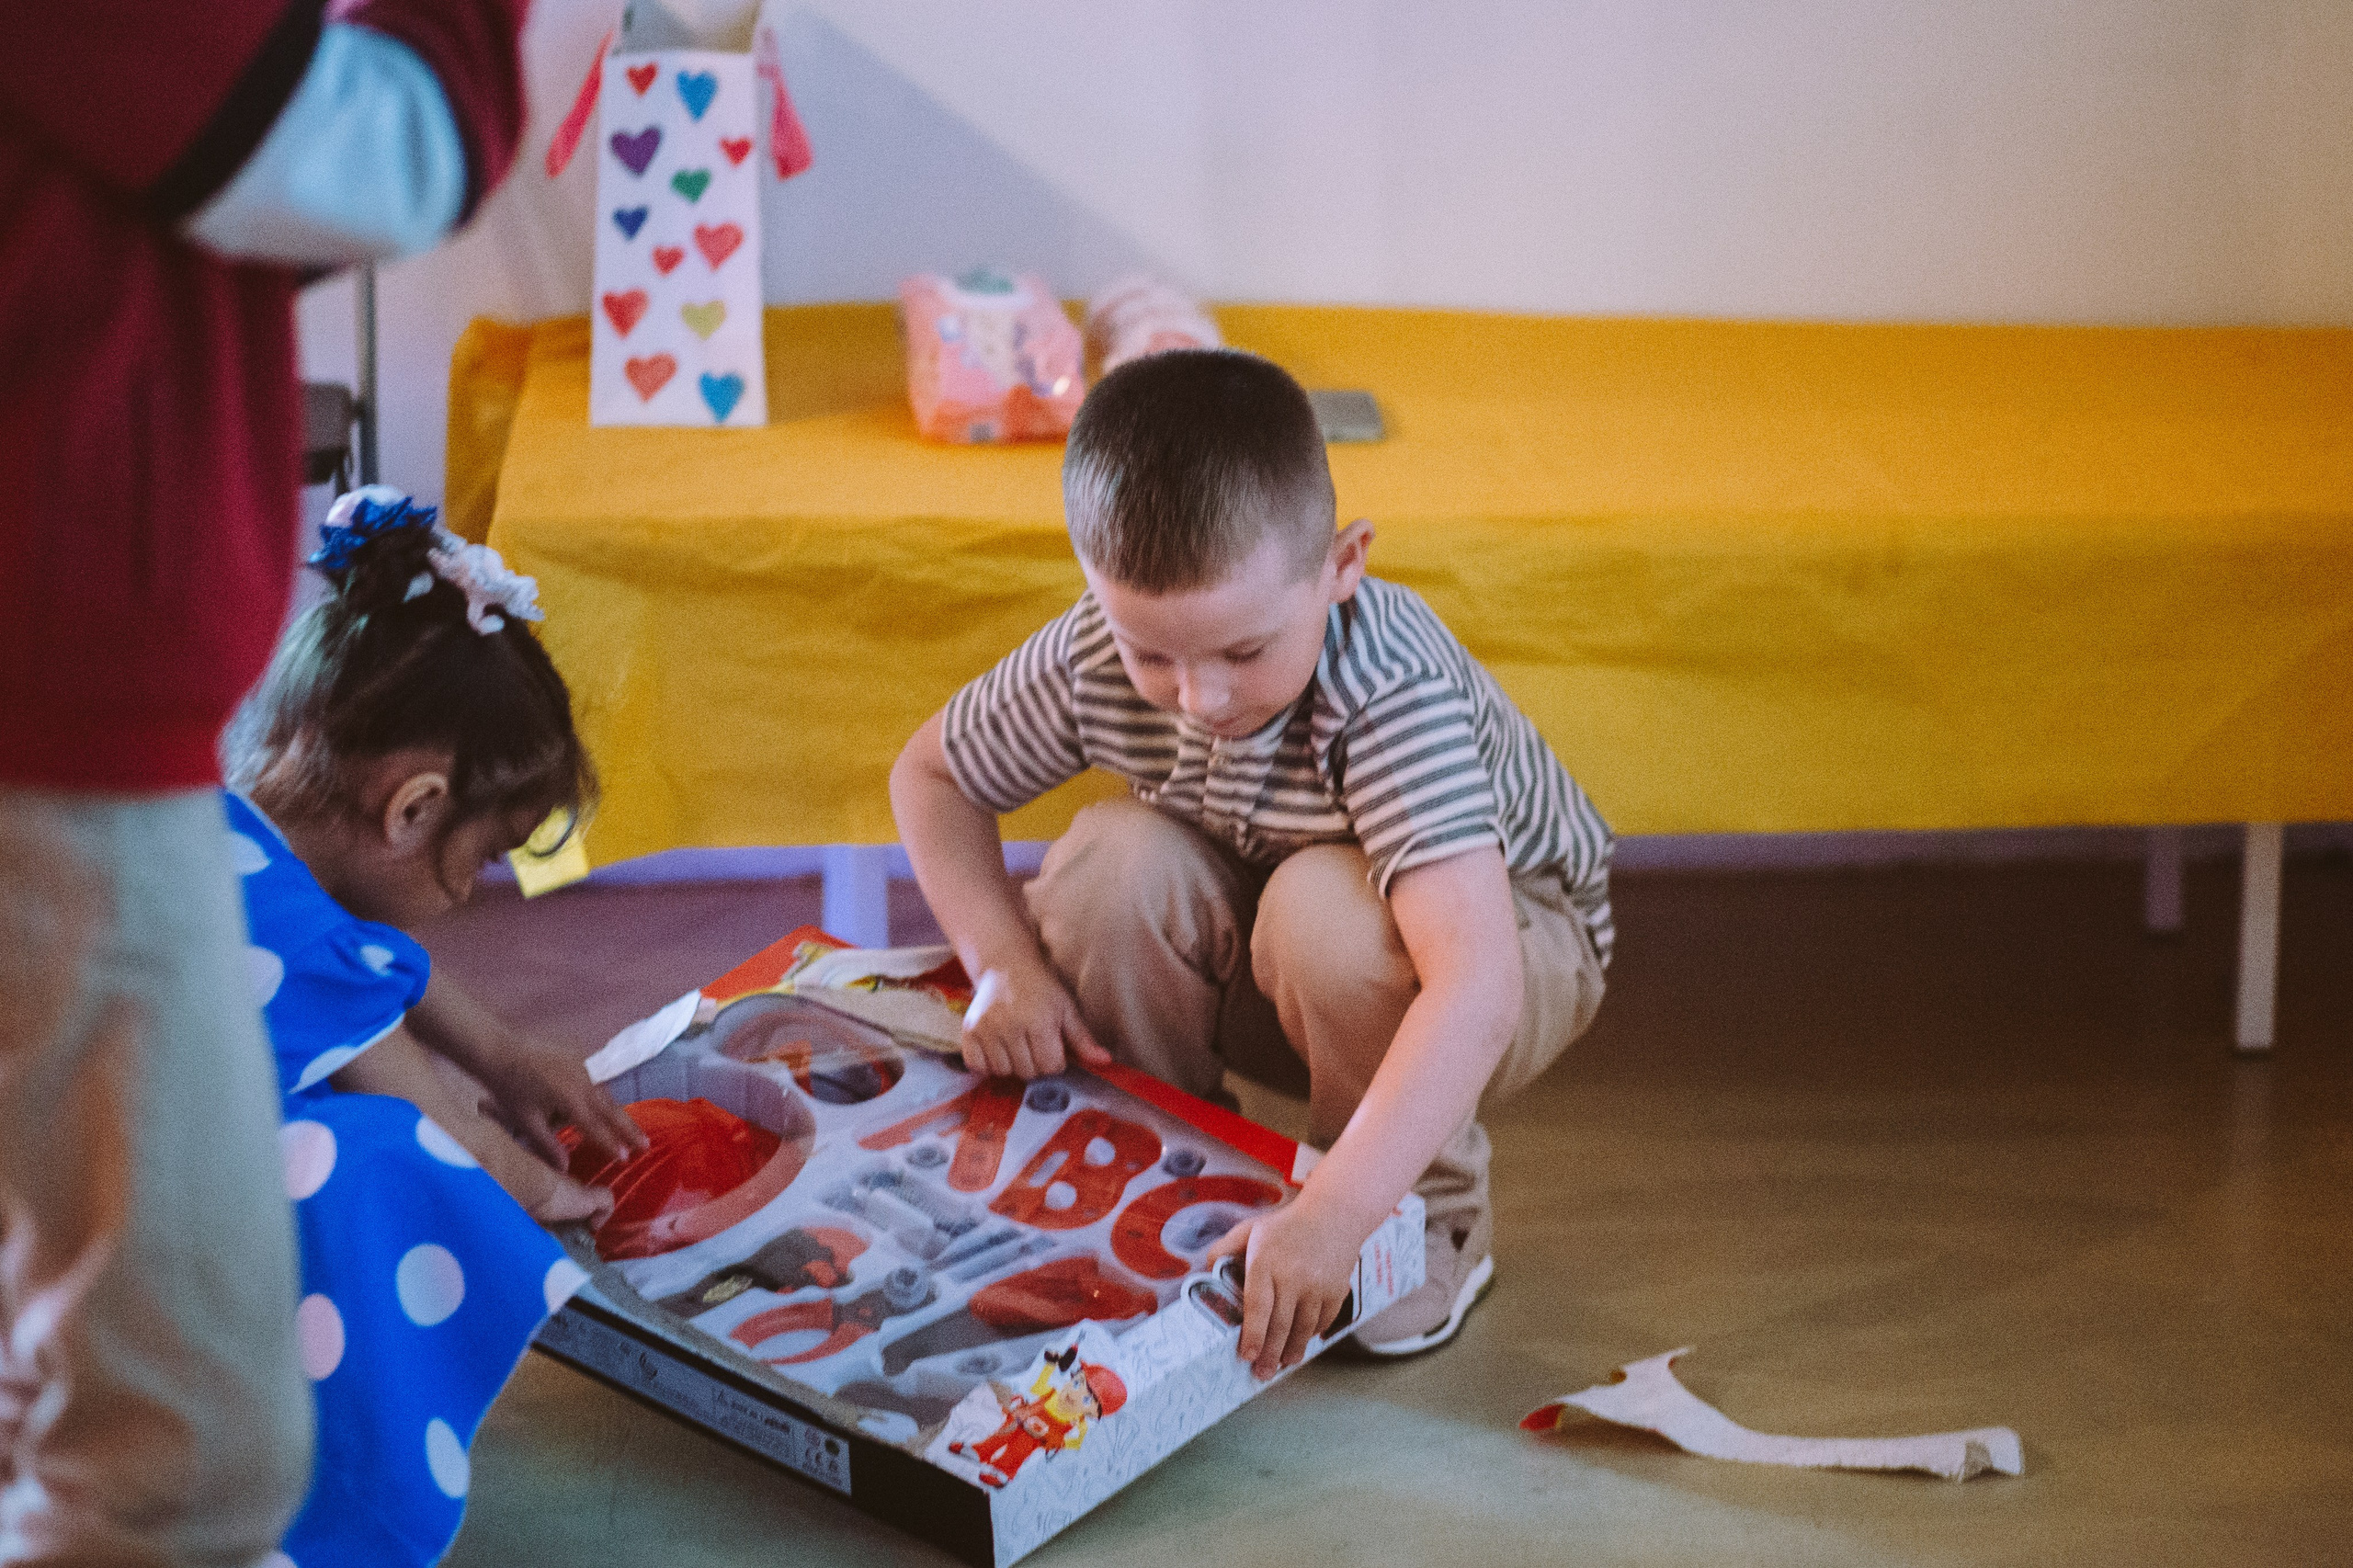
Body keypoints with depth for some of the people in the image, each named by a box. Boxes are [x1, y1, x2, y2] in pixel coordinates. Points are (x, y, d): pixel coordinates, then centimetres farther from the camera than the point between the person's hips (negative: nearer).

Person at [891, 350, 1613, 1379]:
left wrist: (1332, 1214, -57)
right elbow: (929, 775, -3)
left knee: (1327, 909, -36)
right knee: (1111, 865, -25)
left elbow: (1475, 986, -49)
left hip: (1515, 945, -4)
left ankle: (1433, 1218, -11)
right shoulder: (1094, 659, -22)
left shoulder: (1395, 699, -38)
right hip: (1266, 984, 4)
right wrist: (1006, 964, -19)